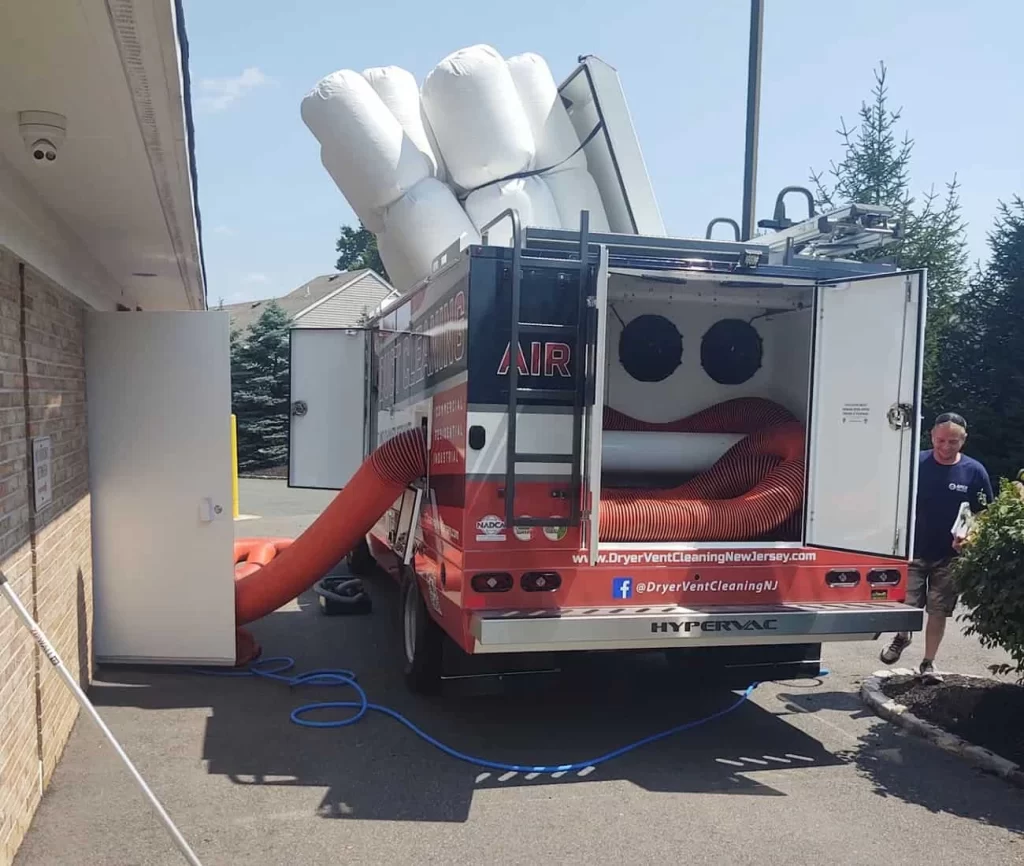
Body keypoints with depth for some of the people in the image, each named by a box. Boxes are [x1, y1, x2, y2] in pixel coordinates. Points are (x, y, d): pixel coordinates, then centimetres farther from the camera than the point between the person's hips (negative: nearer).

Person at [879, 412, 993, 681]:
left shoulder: (974, 472, -5)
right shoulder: (916, 463, -7)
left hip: (949, 555, 1)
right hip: (913, 550, -1)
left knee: (939, 611, 6)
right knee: (906, 604, -1)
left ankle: (928, 663, 22)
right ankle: (902, 638, 31)